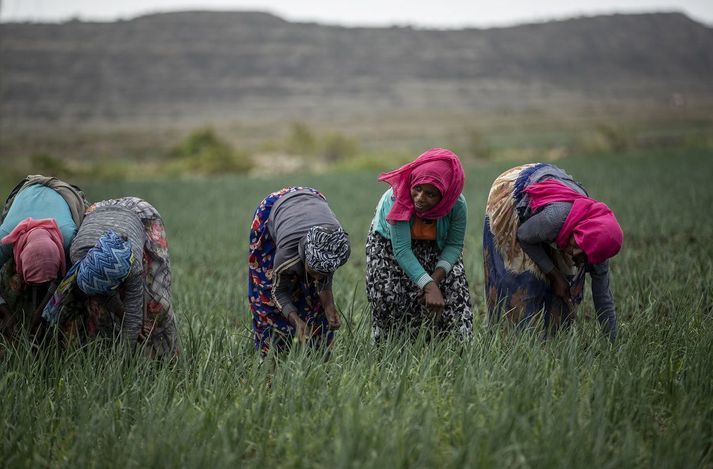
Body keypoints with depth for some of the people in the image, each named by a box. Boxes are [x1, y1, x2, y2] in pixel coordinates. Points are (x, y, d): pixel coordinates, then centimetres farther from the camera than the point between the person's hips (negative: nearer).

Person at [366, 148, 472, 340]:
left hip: (434, 246, 2)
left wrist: (437, 277, -33)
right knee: (388, 296, -17)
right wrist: (429, 286, -46)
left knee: (454, 288, -14)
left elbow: (454, 244, -17)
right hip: (389, 243, -2)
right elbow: (401, 250, -39)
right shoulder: (398, 197, -39)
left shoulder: (457, 205, -31)